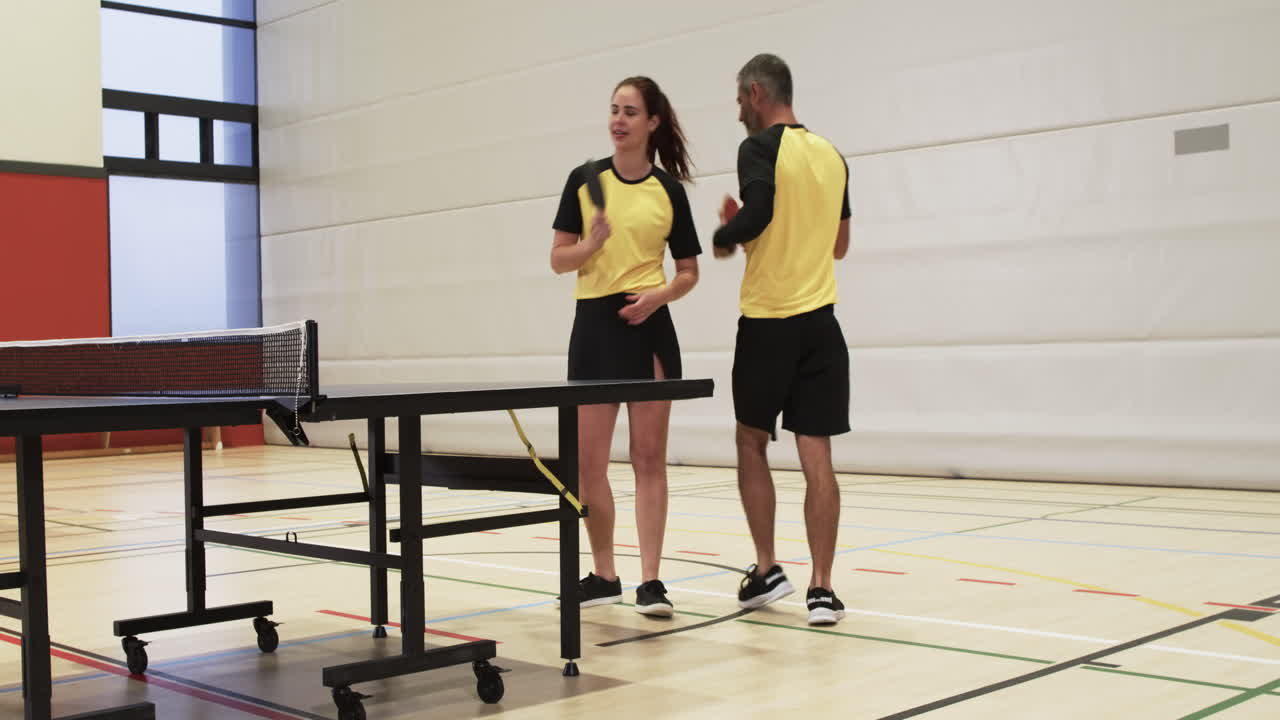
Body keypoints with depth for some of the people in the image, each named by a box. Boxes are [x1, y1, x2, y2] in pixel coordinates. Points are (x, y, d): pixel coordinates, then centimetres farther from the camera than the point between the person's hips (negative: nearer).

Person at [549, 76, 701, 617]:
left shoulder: (669, 189, 2)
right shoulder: (585, 180, 4)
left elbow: (688, 272, 7)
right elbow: (558, 260, 4)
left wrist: (660, 295, -12)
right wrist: (592, 242, -15)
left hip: (648, 327, -2)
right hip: (594, 326, 2)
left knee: (649, 457, 0)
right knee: (589, 461, 6)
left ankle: (650, 582, 5)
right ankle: (604, 576, 21)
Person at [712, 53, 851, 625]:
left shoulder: (760, 148, -6)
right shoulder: (831, 155, 13)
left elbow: (757, 212, -24)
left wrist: (724, 236, -3)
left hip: (767, 322, -4)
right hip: (820, 322, 4)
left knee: (751, 443, 13)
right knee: (816, 457, 2)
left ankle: (767, 568, 12)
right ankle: (822, 590, 0)